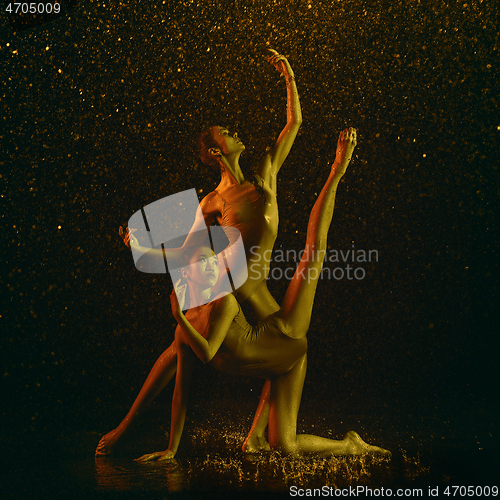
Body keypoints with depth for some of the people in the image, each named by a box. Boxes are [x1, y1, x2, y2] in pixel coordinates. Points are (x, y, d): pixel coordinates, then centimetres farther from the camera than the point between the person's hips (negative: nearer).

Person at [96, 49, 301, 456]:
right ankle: (125, 428, 6)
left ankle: (256, 437, 10)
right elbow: (184, 254, 6)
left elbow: (295, 122, 19)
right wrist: (142, 245, -5)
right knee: (183, 349, -6)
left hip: (255, 289, 4)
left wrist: (289, 78, 14)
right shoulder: (212, 203, 5)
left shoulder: (265, 174, 14)